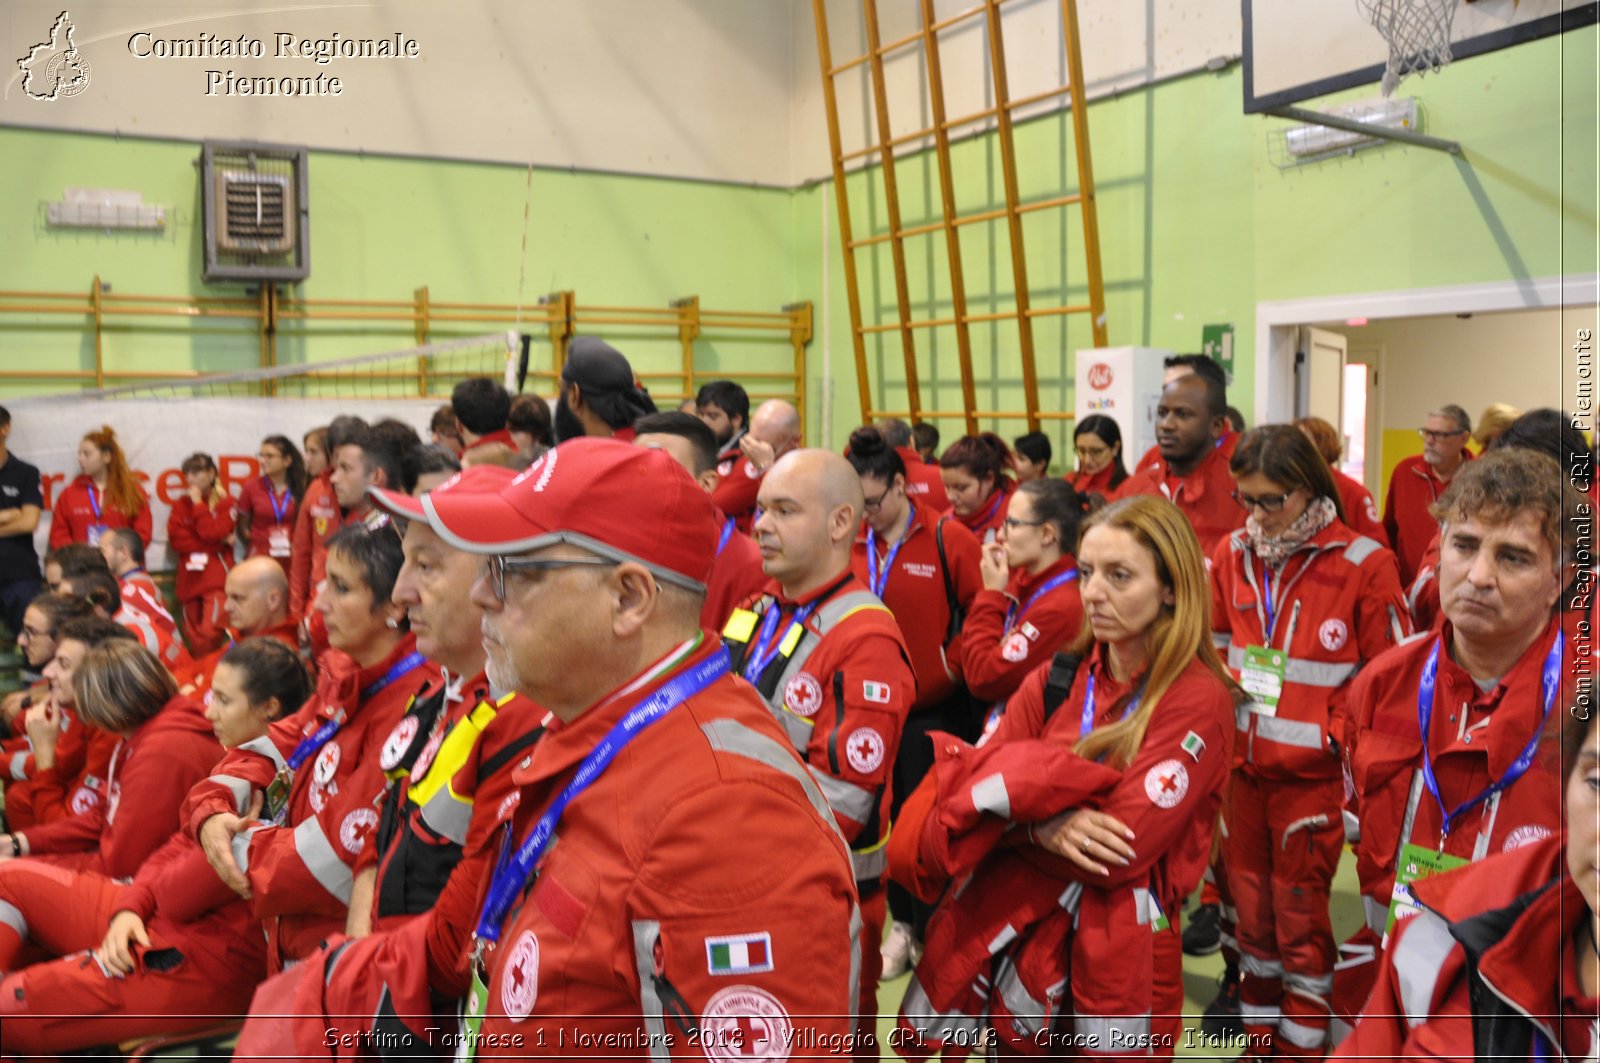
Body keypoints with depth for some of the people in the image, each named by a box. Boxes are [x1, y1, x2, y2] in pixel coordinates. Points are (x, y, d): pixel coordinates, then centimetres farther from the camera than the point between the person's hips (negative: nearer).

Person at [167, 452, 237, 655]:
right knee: (192, 636, 8)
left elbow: (212, 533, -13)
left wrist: (198, 503, -8)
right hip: (189, 579, 4)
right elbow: (176, 539, -4)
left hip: (217, 578, -4)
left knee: (210, 632, -19)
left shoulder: (225, 502, 3)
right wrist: (216, 544, -11)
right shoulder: (180, 504, 11)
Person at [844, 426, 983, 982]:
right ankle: (903, 923, 30)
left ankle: (932, 934, 19)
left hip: (933, 710, -4)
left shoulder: (948, 539, -10)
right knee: (888, 816, 13)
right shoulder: (853, 543, 2)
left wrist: (948, 666, -12)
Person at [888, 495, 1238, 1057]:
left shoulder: (1200, 701, -13)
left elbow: (1120, 854, -21)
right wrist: (1041, 827, -22)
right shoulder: (1056, 678, 3)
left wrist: (1014, 814, -12)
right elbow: (986, 777, -4)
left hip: (1116, 953, -4)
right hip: (1007, 931, 4)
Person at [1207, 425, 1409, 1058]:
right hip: (1240, 763, 4)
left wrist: (1334, 732, -13)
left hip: (1312, 771, -4)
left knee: (1299, 915, 6)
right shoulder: (1230, 555, 3)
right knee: (1248, 905, 15)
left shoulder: (1363, 564, -10)